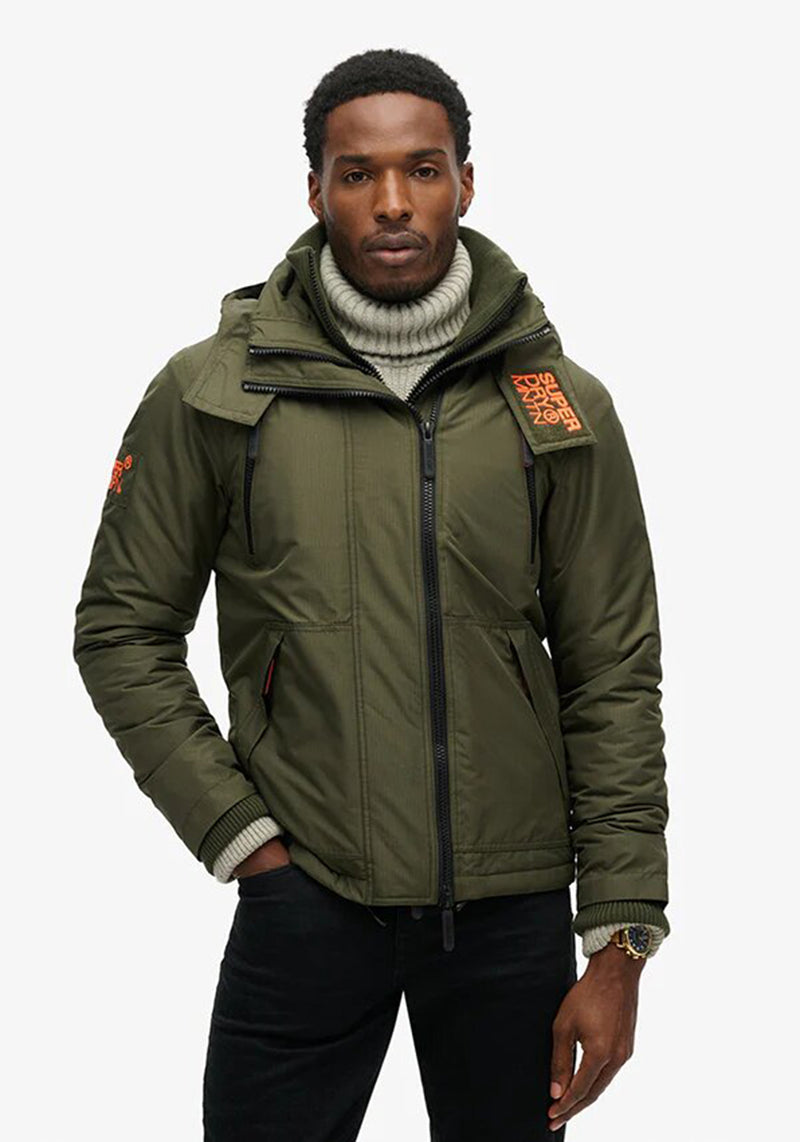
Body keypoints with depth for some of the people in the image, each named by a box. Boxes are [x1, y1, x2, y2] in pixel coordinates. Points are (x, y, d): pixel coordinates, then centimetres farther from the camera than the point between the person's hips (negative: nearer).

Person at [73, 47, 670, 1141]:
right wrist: (235, 831, -4)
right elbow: (123, 631, 4)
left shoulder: (562, 407, 0)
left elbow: (614, 677, 1)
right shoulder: (208, 393, -1)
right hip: (304, 899, -1)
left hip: (513, 911, 1)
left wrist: (620, 941, -3)